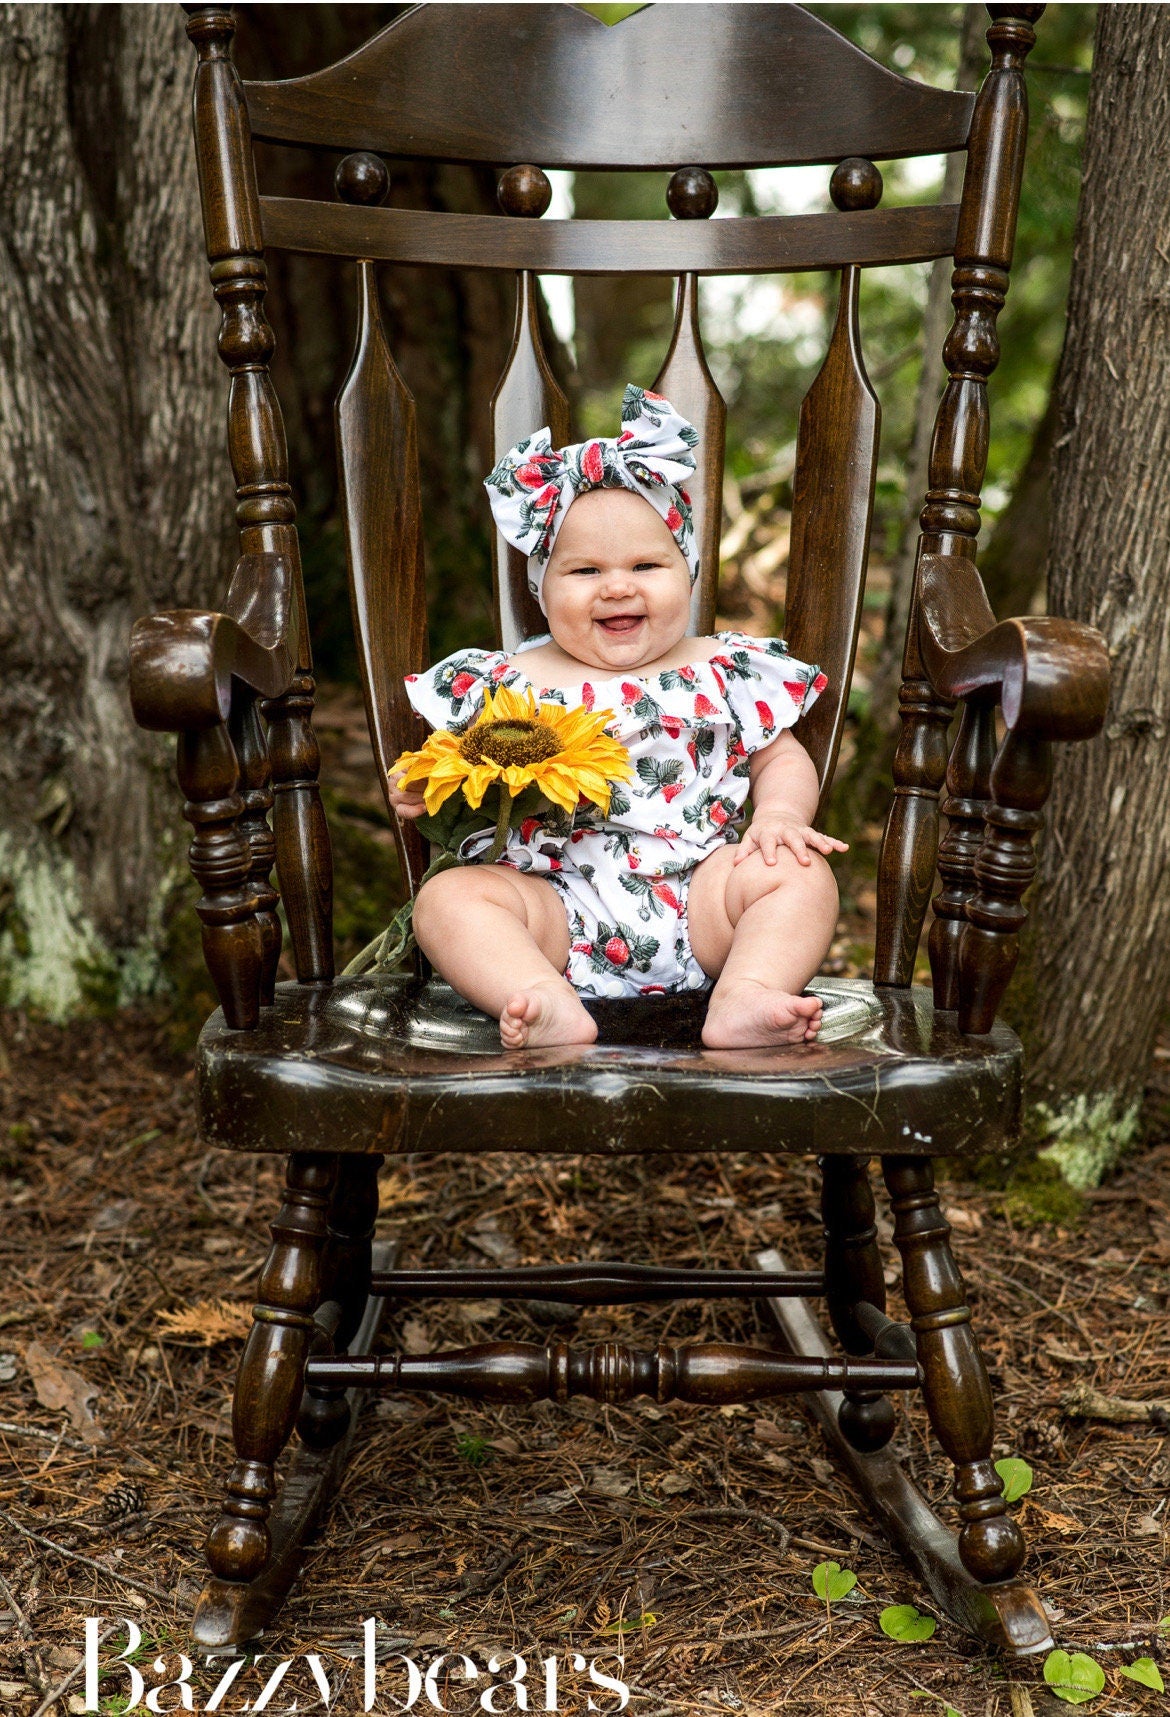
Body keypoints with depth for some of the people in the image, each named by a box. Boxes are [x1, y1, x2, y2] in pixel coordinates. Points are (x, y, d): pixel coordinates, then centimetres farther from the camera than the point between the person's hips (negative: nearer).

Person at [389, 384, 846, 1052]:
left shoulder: (725, 672, 12)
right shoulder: (509, 682, 11)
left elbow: (783, 759, 17)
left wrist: (781, 814, -5)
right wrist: (421, 790, -9)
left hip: (693, 903, 1)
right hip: (559, 909, 0)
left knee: (799, 872, -20)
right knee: (448, 896, -22)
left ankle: (745, 999, -36)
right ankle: (551, 1009, -42)